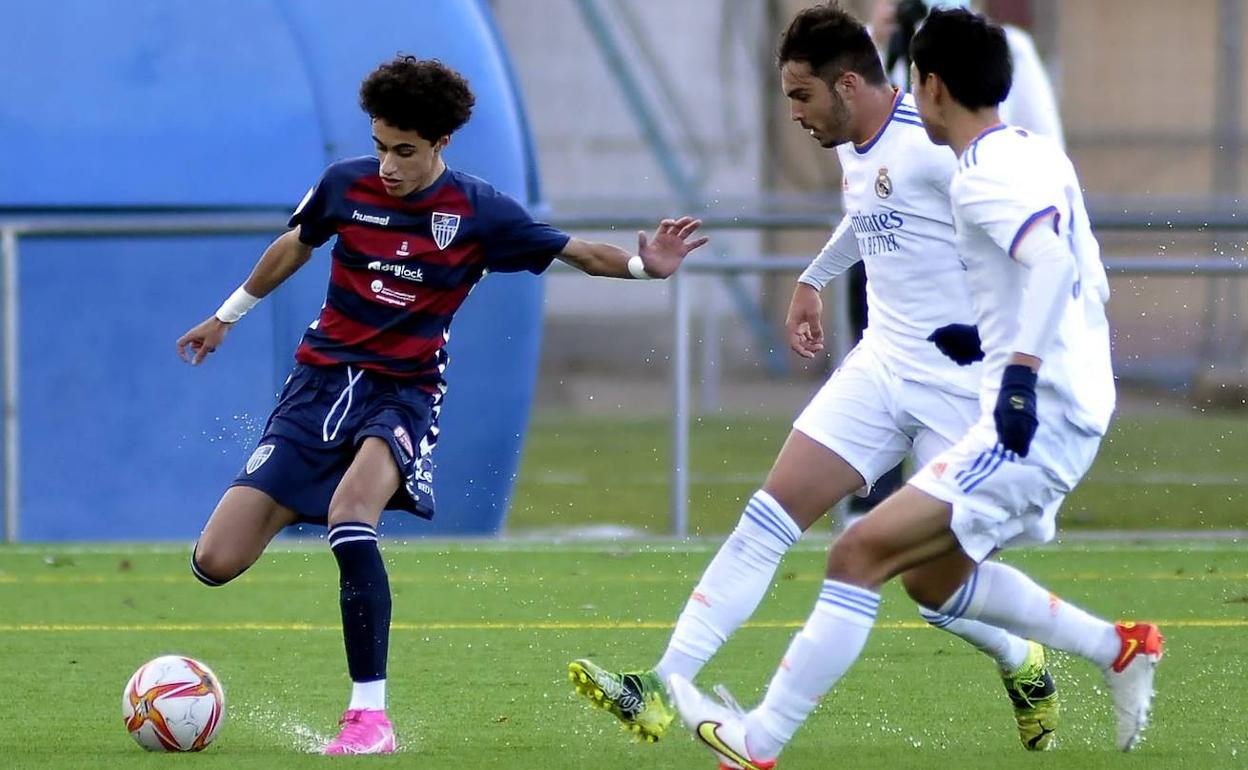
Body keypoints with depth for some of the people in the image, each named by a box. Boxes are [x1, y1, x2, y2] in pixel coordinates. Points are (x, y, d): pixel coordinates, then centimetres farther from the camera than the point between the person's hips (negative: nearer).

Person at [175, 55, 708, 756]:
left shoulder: (478, 212, -6)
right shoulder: (346, 185, 0)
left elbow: (572, 251, 2)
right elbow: (294, 247, 19)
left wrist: (641, 265, -18)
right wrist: (228, 316, 31)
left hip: (405, 392, -3)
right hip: (321, 381, 3)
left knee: (350, 508, -37)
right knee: (217, 563, -10)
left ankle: (370, 715, -34)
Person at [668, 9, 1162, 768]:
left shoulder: (984, 174, -14)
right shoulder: (1040, 154, 15)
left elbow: (1051, 259, -31)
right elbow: (1084, 276, 24)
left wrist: (1023, 368, -37)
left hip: (1033, 421, -10)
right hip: (1075, 410, 10)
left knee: (860, 553, -13)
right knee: (934, 578, 24)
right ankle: (1121, 649, 25)